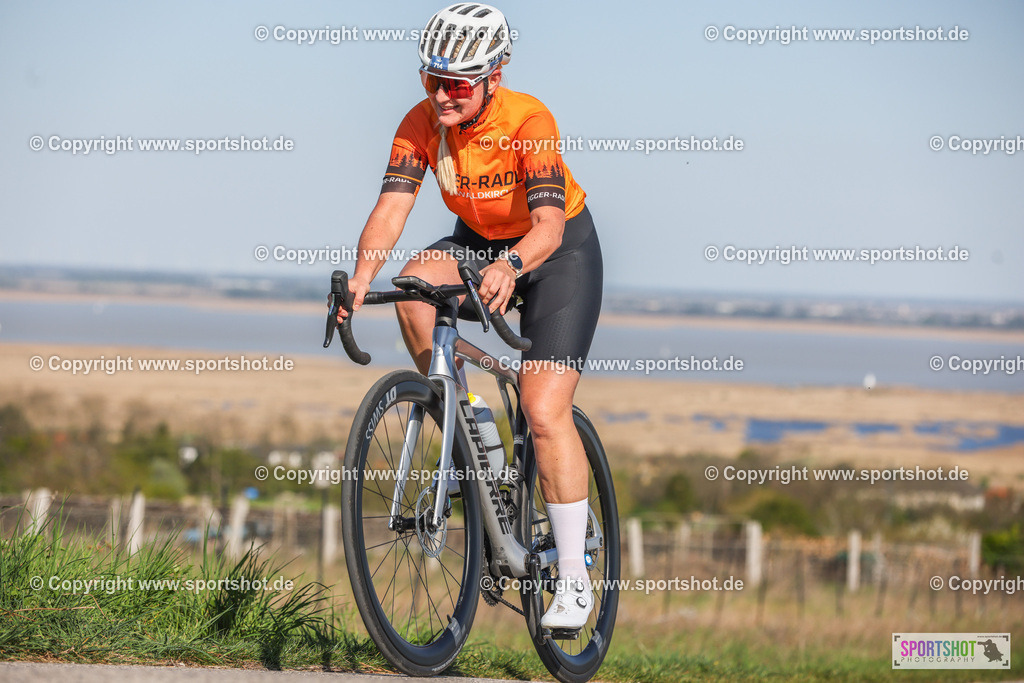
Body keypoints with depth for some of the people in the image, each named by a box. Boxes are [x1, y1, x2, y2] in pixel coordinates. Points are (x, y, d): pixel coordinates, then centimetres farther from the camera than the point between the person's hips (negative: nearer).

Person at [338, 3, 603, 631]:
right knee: (415, 285, -29)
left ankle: (575, 579, -8)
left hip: (560, 250, -5)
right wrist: (363, 274, -46)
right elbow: (392, 206, -26)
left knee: (545, 410, -17)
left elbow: (549, 222, -41)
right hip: (477, 242, 5)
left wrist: (511, 266, -62)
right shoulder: (422, 124, -17)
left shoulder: (528, 121, -30)